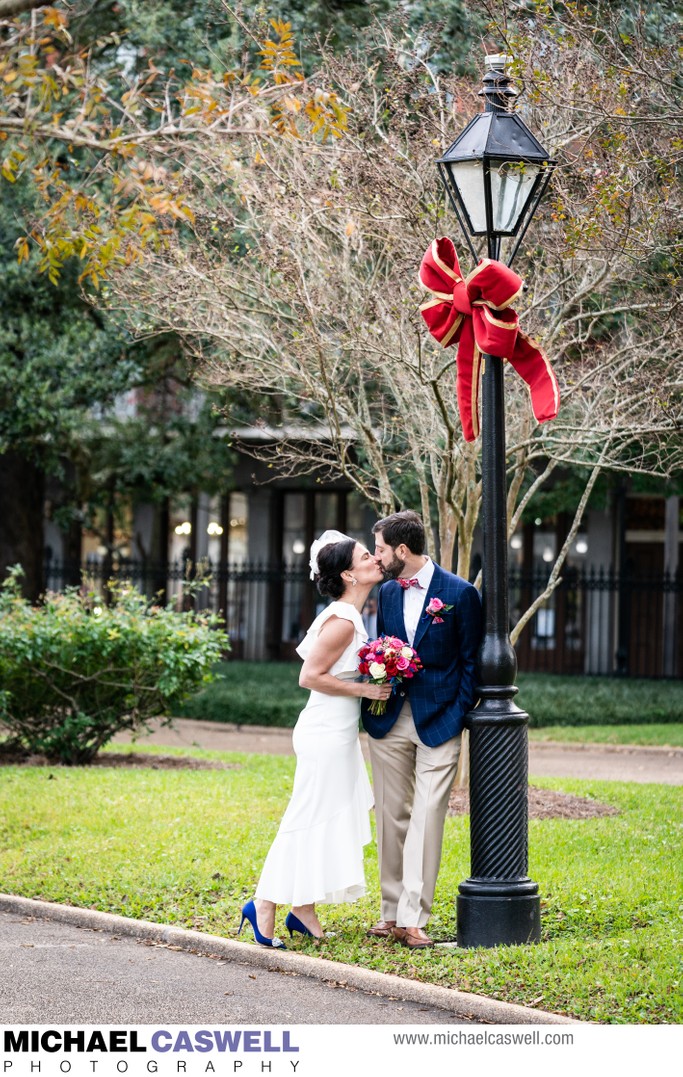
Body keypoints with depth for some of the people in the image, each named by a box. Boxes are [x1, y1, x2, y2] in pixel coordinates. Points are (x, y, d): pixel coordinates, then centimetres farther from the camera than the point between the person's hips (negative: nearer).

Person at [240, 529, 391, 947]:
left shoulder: (349, 616, 9)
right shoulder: (343, 621, -20)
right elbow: (310, 676, -20)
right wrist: (363, 689, -17)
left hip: (340, 733, 10)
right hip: (327, 735, -10)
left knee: (332, 821, 13)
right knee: (310, 820, -4)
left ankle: (304, 911, 18)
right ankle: (265, 905, 3)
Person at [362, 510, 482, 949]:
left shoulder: (460, 594, -6)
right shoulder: (388, 592, 10)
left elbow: (470, 661, -2)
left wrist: (458, 716, -8)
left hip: (438, 722, -5)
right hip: (390, 719, 5)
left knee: (426, 818, -9)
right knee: (391, 817, 8)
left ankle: (413, 918, -10)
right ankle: (392, 912, 15)